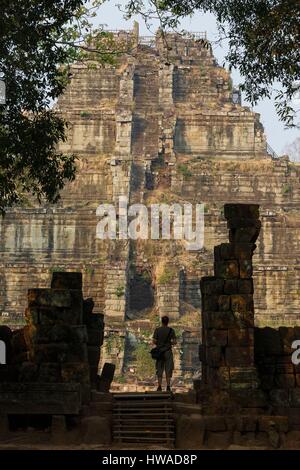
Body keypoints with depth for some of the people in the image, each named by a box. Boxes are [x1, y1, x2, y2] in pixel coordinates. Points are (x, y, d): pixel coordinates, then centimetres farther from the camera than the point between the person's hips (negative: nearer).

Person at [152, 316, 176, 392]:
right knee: (168, 369, 2)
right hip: (168, 351, 0)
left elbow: (154, 341, -4)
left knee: (159, 369, 5)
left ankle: (159, 387, 0)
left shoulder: (157, 330, -1)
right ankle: (168, 387, -4)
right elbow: (174, 342, -3)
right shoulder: (171, 330, -1)